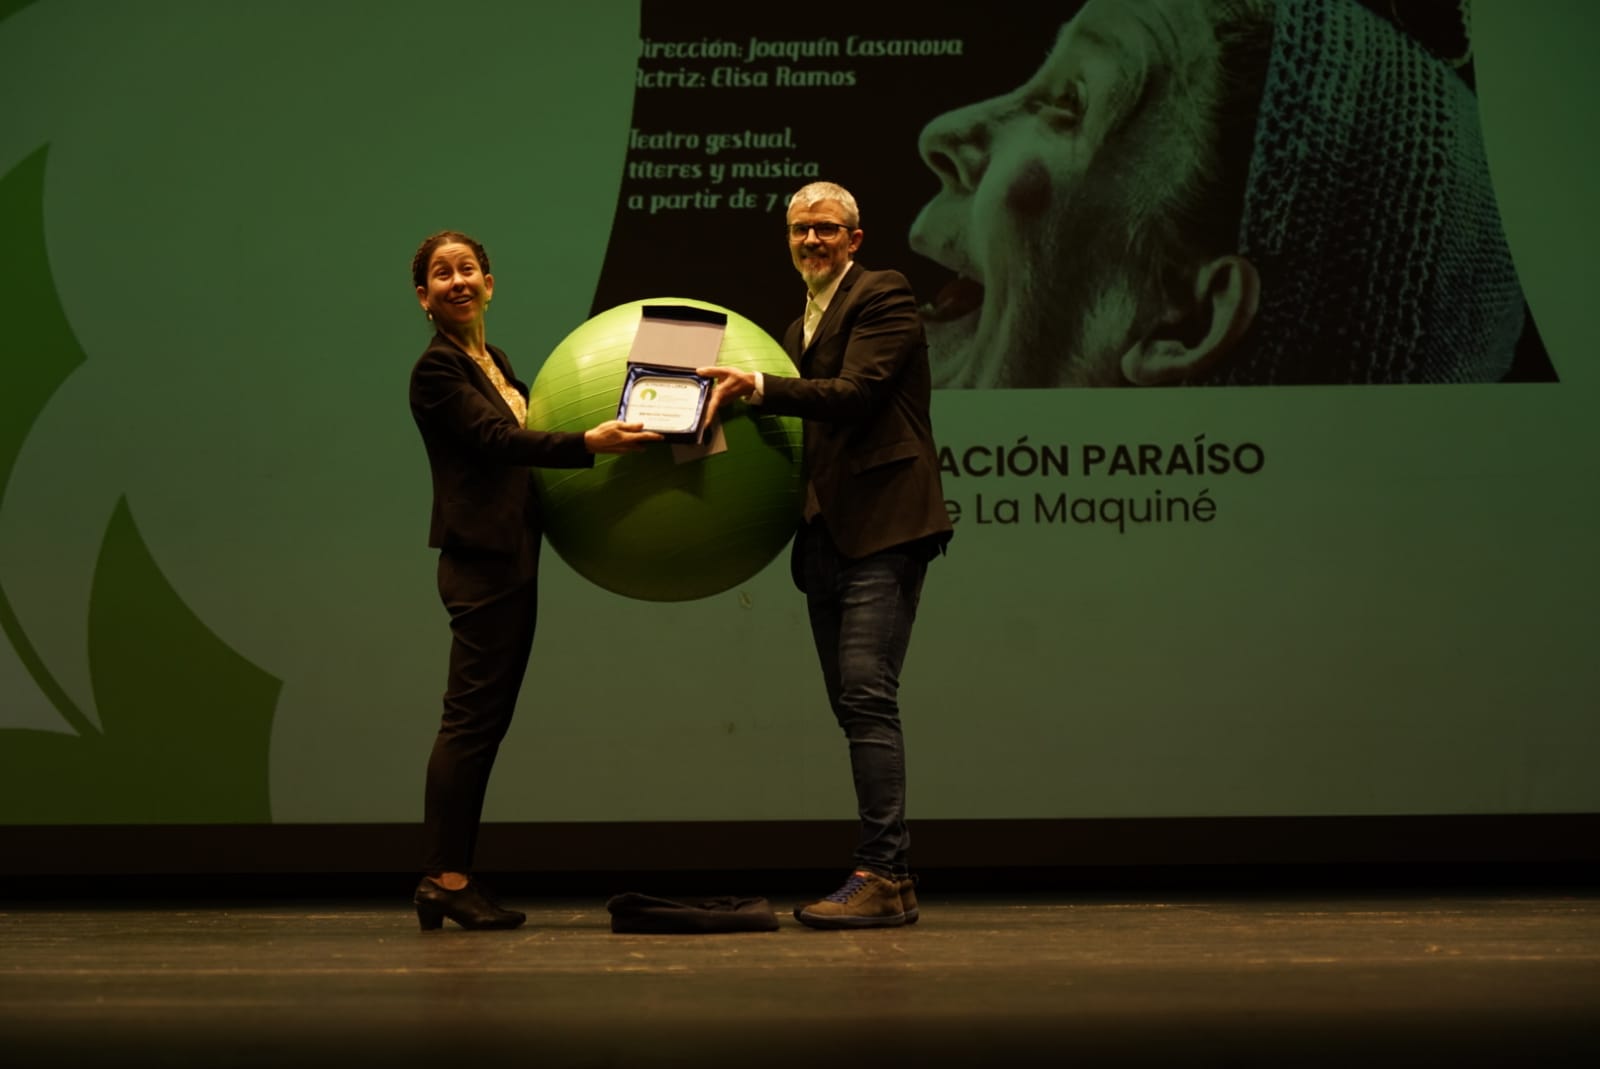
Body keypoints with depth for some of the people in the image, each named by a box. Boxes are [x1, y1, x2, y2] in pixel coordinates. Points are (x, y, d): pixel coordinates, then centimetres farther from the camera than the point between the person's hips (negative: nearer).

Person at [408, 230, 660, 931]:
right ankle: (445, 879, -8)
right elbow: (496, 440, -19)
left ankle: (448, 880, 10)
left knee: (485, 719, 7)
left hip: (510, 558, 9)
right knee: (472, 716, -10)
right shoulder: (437, 367, -8)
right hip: (480, 557, -9)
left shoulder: (494, 362, 19)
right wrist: (590, 442, -29)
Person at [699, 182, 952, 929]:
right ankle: (886, 876, 12)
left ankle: (882, 875, -15)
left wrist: (759, 386, -21)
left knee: (867, 697, -15)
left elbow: (853, 393, -16)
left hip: (882, 529, -9)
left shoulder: (884, 297, -2)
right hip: (827, 536, 9)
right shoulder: (801, 327, 24)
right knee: (853, 705, 8)